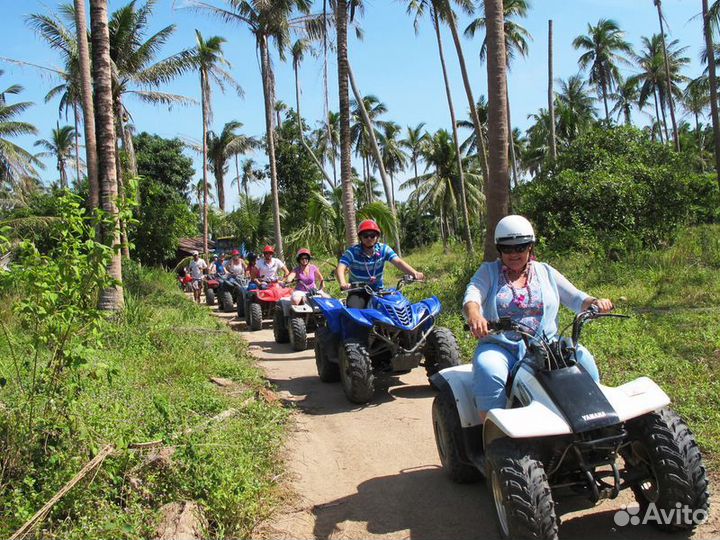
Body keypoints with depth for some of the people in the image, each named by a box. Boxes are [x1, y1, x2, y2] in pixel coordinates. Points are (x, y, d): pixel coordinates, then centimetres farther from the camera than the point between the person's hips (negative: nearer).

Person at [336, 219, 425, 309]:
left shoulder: (384, 249, -6)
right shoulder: (352, 252, -14)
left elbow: (398, 262, -20)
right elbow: (340, 268, -28)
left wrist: (414, 273, -39)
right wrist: (343, 284, -51)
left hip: (378, 290, 3)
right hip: (357, 292, -2)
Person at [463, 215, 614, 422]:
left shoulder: (546, 272, 17)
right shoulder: (488, 271, 10)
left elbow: (576, 298, 13)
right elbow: (471, 296, -8)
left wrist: (595, 302, -11)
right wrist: (474, 314, -33)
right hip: (500, 348, -2)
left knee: (582, 358, -23)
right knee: (488, 370, -34)